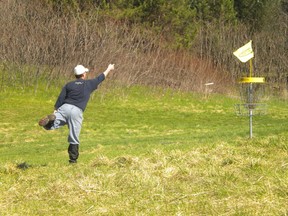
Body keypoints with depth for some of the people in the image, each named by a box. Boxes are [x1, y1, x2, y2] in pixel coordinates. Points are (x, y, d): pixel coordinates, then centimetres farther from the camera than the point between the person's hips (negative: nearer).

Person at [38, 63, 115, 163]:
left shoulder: (69, 85, 17)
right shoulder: (89, 84, 14)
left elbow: (60, 99, 7)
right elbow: (101, 78, 31)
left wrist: (55, 110, 6)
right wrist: (109, 69, 46)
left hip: (64, 107, 1)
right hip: (77, 111, -1)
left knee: (49, 126, -9)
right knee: (74, 139, 6)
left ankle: (50, 119, -42)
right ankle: (73, 159, 9)